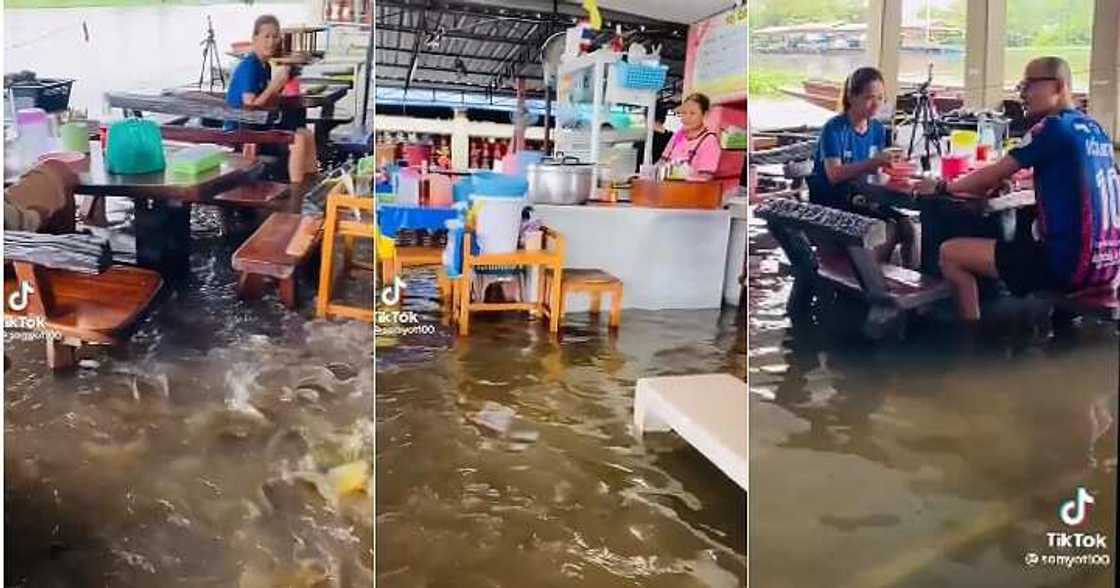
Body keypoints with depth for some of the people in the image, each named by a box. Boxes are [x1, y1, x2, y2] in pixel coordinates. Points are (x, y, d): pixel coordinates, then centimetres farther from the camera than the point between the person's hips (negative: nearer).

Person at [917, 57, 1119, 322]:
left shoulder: (1054, 126, -11)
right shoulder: (1095, 129, 13)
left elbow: (993, 175, -7)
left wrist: (942, 187, 9)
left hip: (1070, 262, -9)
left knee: (950, 252, -2)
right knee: (1020, 236, 37)